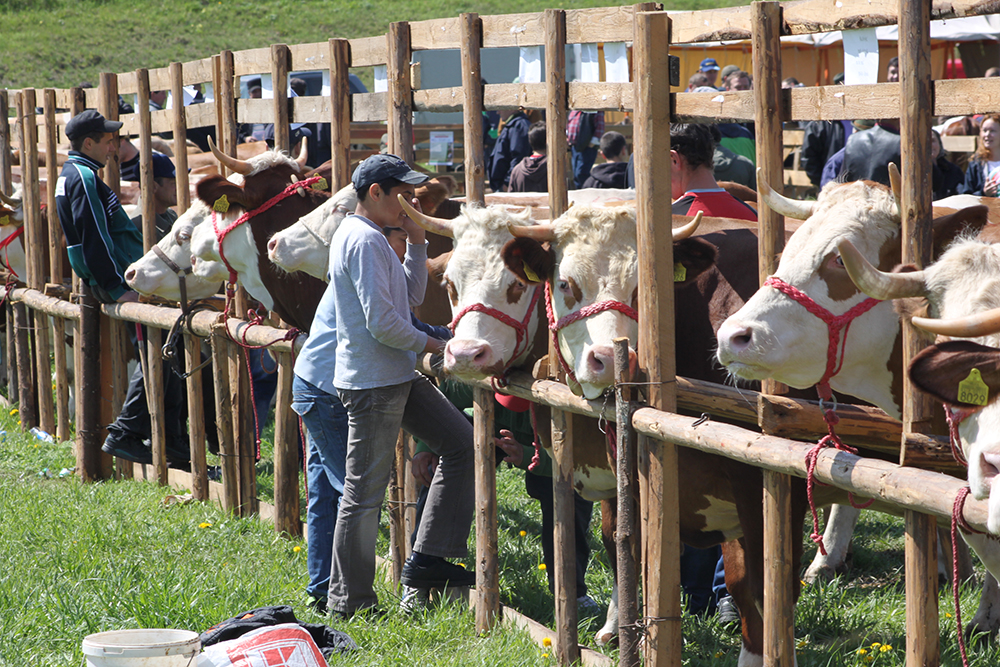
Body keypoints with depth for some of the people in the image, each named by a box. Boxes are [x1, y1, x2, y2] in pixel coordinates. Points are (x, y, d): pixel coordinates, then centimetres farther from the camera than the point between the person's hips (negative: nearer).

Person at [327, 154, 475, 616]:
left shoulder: (367, 237, 16)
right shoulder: (365, 240, -17)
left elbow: (411, 296, 22)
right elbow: (382, 322, -22)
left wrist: (416, 241, 13)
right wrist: (431, 345, -8)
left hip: (398, 375, 11)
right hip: (371, 381, -11)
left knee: (461, 443, 12)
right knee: (365, 490, -4)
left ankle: (426, 560, 13)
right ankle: (350, 600, 5)